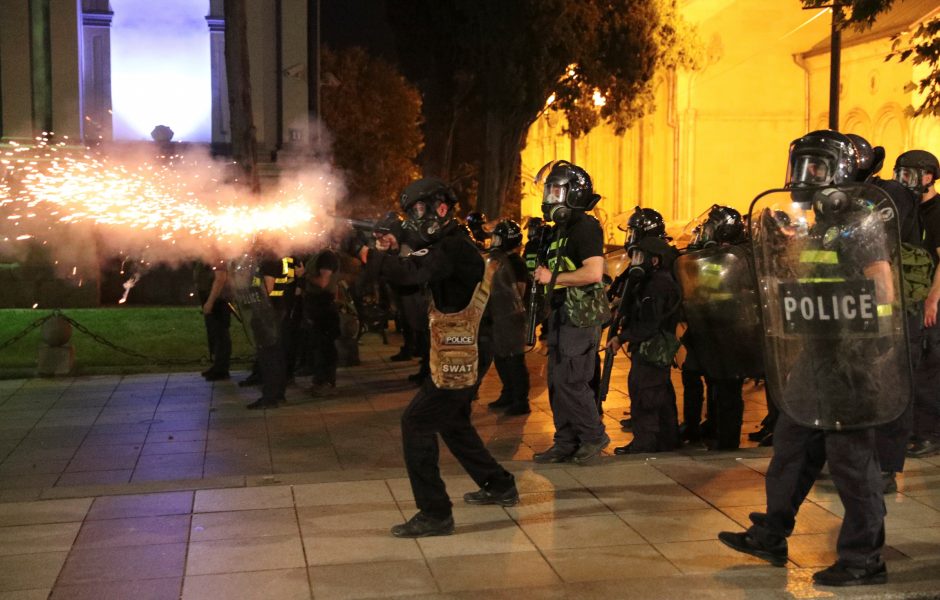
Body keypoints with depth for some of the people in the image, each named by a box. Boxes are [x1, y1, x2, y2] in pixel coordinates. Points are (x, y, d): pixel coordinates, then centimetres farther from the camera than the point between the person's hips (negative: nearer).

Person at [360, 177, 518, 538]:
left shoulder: (454, 248, -18)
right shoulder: (450, 246, 15)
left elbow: (411, 272, -33)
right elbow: (414, 273, 17)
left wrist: (368, 254, -23)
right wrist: (389, 250, 1)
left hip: (458, 360, -10)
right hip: (463, 357, 10)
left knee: (416, 423, -10)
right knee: (453, 423, 23)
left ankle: (434, 514, -7)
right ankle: (499, 487, 36)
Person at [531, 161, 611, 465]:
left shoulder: (586, 227, -13)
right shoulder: (562, 229, 17)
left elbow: (594, 272, -24)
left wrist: (553, 278, -17)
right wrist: (542, 273, 12)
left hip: (581, 318, -10)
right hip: (563, 316, 10)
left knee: (571, 381, -8)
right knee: (558, 382, 11)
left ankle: (594, 435, 8)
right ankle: (566, 443, 18)